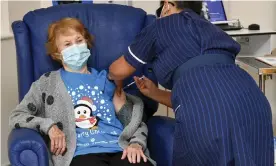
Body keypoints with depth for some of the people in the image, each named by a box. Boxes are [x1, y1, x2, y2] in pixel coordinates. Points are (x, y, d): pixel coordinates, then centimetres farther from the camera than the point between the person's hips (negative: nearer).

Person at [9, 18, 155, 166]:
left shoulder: (106, 79, 23)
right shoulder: (48, 83, 17)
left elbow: (136, 121, 20)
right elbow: (16, 117, 11)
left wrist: (136, 143, -1)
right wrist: (49, 125, -6)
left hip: (120, 149, 2)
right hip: (82, 153, -2)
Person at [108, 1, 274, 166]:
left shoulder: (162, 25, 20)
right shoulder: (208, 28, 36)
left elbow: (118, 70, 28)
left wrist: (117, 81, 50)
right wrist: (153, 92, 44)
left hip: (206, 111, -5)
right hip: (251, 101, 5)